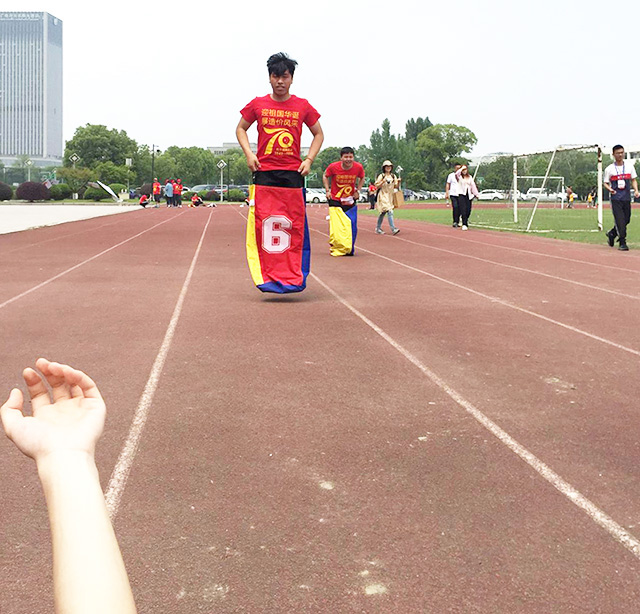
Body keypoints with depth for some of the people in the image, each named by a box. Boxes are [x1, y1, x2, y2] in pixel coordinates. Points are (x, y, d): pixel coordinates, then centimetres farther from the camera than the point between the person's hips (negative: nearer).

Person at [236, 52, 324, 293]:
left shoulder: (303, 106, 6)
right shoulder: (257, 105, 5)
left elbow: (318, 134, 17)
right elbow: (240, 129, 18)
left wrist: (309, 159, 3)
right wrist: (248, 153, 2)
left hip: (293, 174, 0)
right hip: (264, 173, 0)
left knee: (295, 228, -1)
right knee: (263, 226, -5)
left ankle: (293, 277, 8)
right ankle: (267, 277, 2)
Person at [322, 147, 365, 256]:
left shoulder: (359, 167, -12)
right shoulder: (333, 167, -16)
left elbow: (362, 178, 12)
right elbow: (325, 176, 6)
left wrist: (357, 191, 1)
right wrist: (327, 190, -3)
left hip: (350, 201, 2)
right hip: (335, 200, -2)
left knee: (351, 226, -3)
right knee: (336, 227, -8)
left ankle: (349, 249, 11)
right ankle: (336, 249, 8)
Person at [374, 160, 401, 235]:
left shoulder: (393, 176, 11)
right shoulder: (381, 176, -4)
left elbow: (396, 187, 12)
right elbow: (377, 186, -7)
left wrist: (398, 182, -7)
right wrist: (383, 181, -20)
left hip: (390, 196, 6)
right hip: (383, 196, -6)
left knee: (383, 212, 12)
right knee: (390, 212, -18)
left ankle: (378, 228, 23)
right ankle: (393, 229, -24)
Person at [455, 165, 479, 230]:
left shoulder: (470, 177, 15)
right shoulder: (459, 177, 3)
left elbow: (473, 185, 14)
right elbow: (456, 173, -20)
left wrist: (476, 193, 9)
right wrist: (462, 168, -13)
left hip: (469, 195, 4)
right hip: (461, 195, -4)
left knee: (468, 210, 3)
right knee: (463, 210, -13)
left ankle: (465, 221, 23)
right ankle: (464, 224, -14)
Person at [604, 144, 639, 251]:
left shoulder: (630, 166, 9)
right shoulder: (609, 169, 1)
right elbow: (605, 182, 5)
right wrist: (609, 189, -17)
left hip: (627, 198, 4)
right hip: (615, 198, -4)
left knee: (626, 220, 8)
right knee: (620, 220, -10)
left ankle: (611, 234, 31)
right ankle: (622, 243, -4)